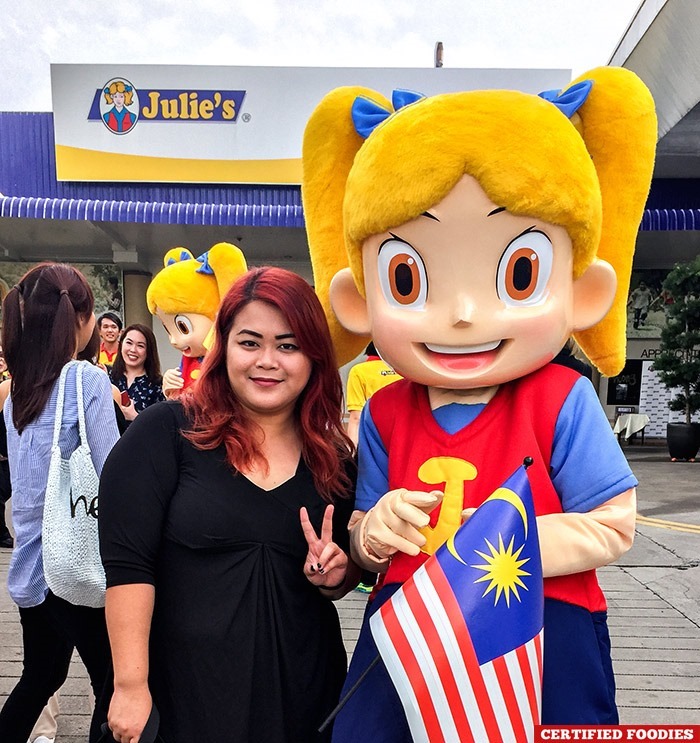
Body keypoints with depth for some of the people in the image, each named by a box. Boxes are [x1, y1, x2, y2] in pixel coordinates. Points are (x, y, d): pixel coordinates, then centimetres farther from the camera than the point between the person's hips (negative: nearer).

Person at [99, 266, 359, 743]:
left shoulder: (336, 457, -2)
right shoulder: (168, 432, -12)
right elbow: (127, 563, -13)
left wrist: (335, 576, -11)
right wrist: (130, 684, -14)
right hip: (185, 697, -3)